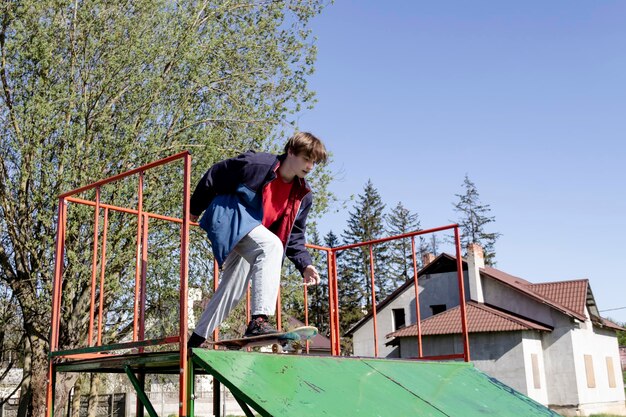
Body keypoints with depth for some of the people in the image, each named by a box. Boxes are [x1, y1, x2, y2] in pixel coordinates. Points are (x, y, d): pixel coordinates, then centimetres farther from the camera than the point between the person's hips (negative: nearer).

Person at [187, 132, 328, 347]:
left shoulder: (303, 195, 1)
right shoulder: (256, 164, -19)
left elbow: (294, 235, 4)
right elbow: (214, 177, -9)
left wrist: (305, 264, -11)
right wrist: (195, 209, -1)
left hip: (248, 239, 8)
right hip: (230, 217, -8)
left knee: (233, 290, 13)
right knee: (271, 245, -33)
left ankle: (196, 340, 31)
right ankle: (259, 320, -41)